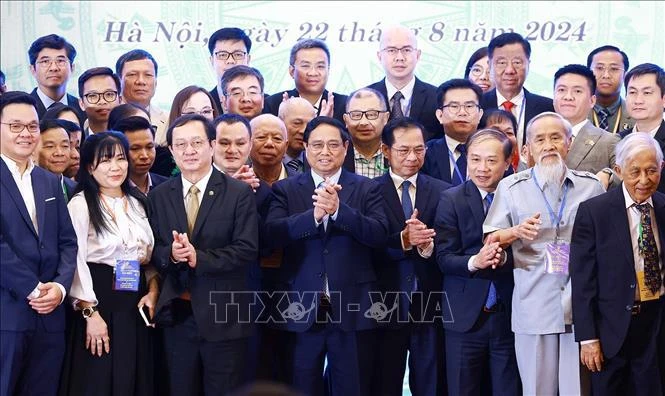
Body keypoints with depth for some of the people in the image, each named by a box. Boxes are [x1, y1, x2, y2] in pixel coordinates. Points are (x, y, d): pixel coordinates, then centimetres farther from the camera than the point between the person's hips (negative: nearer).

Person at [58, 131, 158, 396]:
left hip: (136, 304, 6)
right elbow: (76, 260, -13)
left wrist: (153, 292, -2)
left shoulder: (138, 203, 12)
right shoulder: (80, 204, -6)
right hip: (99, 301, -6)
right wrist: (90, 312, -17)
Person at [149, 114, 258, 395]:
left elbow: (247, 249, -11)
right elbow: (152, 250, 6)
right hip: (176, 314, 3)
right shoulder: (159, 196, 8)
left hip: (223, 316, -3)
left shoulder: (239, 193, -4)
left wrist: (199, 257, -21)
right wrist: (170, 254, -16)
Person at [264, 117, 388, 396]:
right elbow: (272, 234, -10)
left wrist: (338, 209, -22)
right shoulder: (285, 189, 6)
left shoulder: (367, 189, 5)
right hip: (302, 307, 0)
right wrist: (314, 214, -25)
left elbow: (379, 234, -10)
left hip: (350, 307, 0)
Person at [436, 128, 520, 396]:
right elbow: (444, 258, -6)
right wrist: (474, 262, -25)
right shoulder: (451, 200, 0)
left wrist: (504, 258, -24)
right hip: (465, 316, 0)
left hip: (510, 315, 0)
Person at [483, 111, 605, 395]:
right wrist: (517, 232, -16)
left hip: (582, 305, 1)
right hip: (534, 306, 0)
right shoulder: (511, 187, 4)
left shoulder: (591, 185, 7)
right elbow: (491, 241, 4)